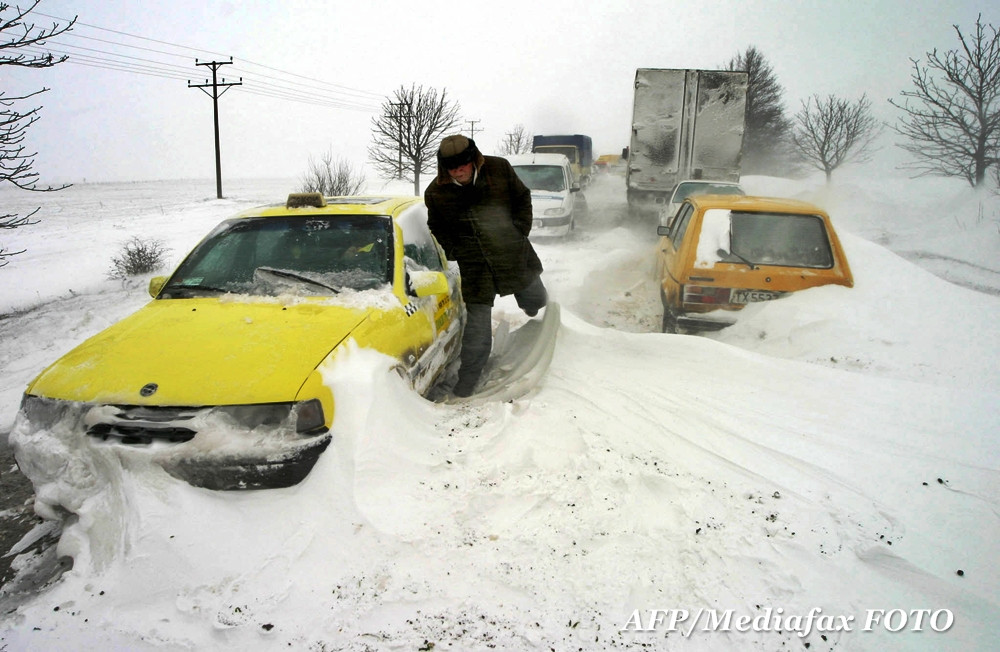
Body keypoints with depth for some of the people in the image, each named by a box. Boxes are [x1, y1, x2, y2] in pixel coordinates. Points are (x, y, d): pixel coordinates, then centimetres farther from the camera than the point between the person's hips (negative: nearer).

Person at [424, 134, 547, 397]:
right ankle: (465, 387, 9)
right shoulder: (436, 193, -6)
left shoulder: (499, 169, -6)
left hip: (514, 254, 2)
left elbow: (522, 198, 7)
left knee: (536, 301, 19)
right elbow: (438, 231, 9)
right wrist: (453, 252, -3)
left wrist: (520, 231, -2)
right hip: (475, 268, -2)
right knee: (477, 328, -3)